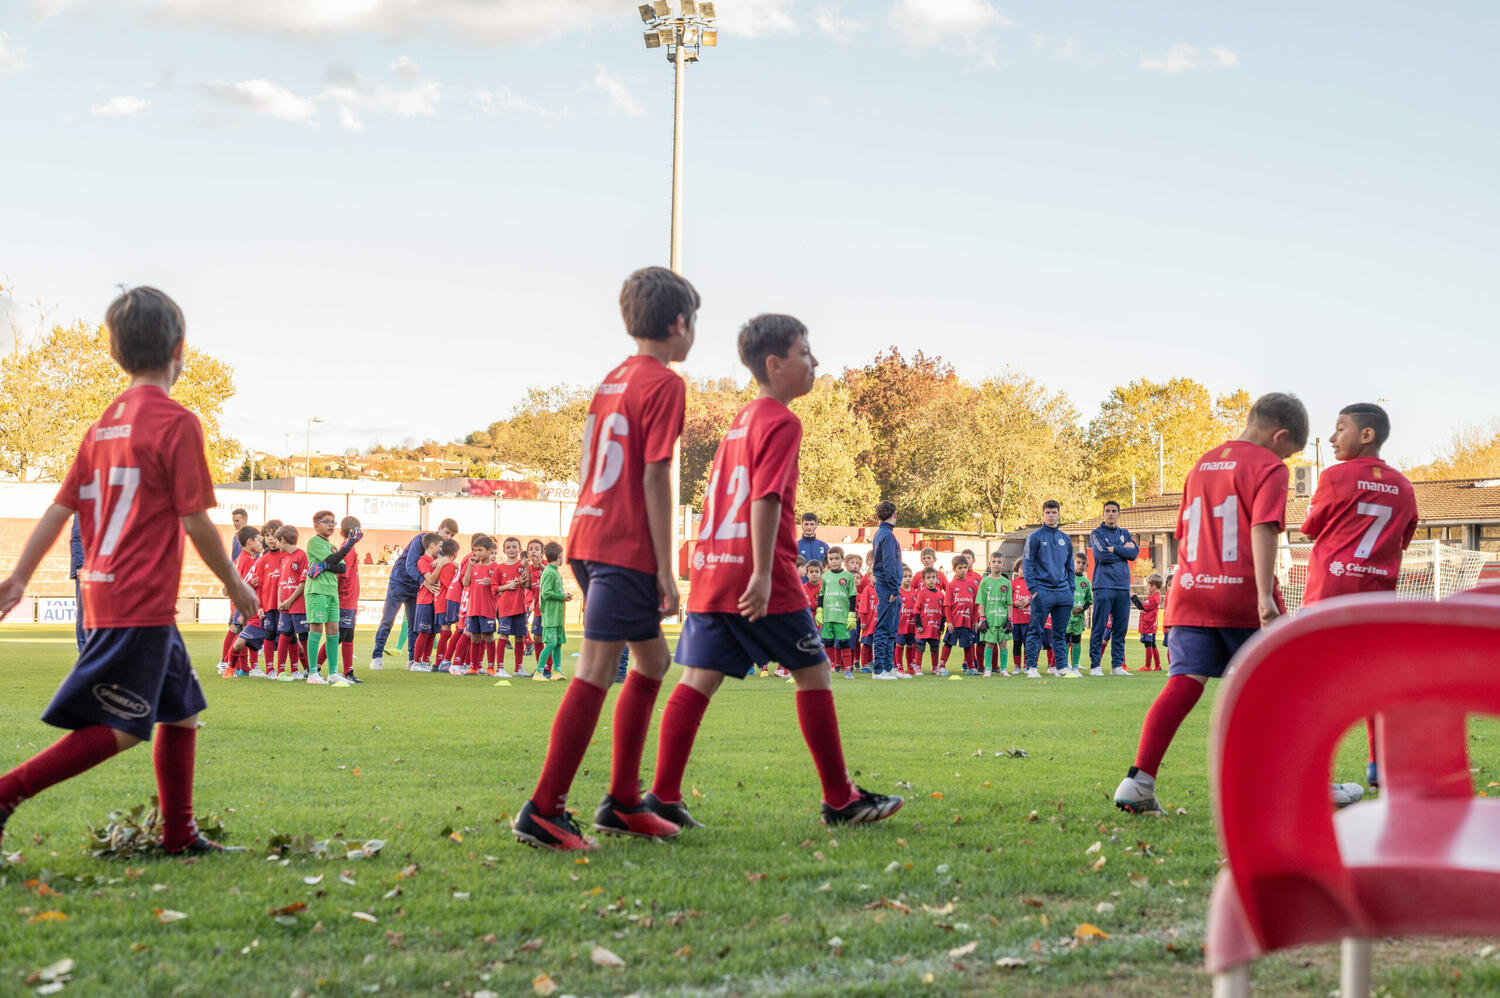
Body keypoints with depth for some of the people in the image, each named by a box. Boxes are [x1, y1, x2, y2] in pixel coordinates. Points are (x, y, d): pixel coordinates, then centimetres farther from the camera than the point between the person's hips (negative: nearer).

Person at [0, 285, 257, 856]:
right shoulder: (175, 423, -11)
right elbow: (195, 520, -12)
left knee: (180, 711, 15)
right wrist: (234, 584, 0)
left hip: (104, 591, 9)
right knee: (119, 729, -6)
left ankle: (179, 837, 18)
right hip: (142, 601, -9)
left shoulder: (106, 422, 12)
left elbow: (60, 506, 12)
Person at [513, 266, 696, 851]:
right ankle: (542, 810, -10)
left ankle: (622, 803, 18)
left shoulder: (612, 380, 18)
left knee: (652, 659, 17)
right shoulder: (664, 384, -7)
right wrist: (666, 571, -12)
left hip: (587, 537, 9)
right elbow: (655, 478, -13)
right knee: (596, 672, -9)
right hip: (626, 546, -9)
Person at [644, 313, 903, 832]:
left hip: (711, 570, 8)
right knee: (813, 672, 3)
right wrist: (762, 573, -23)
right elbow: (766, 498, -18)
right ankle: (840, 799, 10)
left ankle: (663, 795, -2)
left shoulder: (741, 419, 19)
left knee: (698, 679, 3)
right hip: (757, 578, -8)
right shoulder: (782, 422, -8)